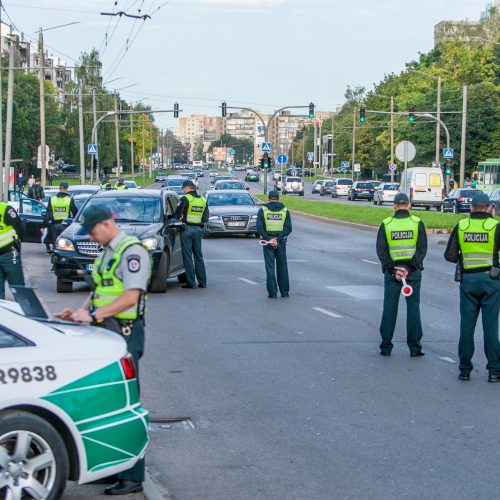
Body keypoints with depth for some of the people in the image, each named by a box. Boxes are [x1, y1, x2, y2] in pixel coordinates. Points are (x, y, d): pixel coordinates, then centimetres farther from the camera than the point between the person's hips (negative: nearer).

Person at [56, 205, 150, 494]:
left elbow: (131, 296, -21)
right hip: (106, 331, 9)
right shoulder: (108, 252, 18)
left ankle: (133, 478, -5)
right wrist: (80, 311, 8)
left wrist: (93, 314, -25)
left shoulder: (132, 251, -12)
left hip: (125, 332, -9)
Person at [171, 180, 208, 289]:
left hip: (187, 229, -6)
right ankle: (202, 282, 12)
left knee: (188, 256, -1)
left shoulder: (185, 199, -10)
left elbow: (177, 215, -10)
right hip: (198, 230, 6)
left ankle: (191, 283, -3)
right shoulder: (203, 200, 9)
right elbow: (205, 218, 11)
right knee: (198, 256, 12)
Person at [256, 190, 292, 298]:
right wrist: (278, 239, -10)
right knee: (282, 267, 11)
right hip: (281, 242, 1)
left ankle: (272, 293, -2)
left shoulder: (262, 210, -1)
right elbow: (288, 228, -6)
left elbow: (259, 228, -9)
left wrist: (269, 239, -12)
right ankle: (285, 292, 15)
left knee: (270, 268, 2)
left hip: (267, 242, -1)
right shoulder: (285, 210, 2)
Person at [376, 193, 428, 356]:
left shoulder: (386, 224, -1)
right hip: (413, 271, 0)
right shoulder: (417, 223, -1)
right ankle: (415, 348, 3)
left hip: (392, 271, 0)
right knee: (413, 308, 5)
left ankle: (386, 347, 9)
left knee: (389, 308, 8)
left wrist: (393, 270, -12)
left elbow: (381, 250, -8)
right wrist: (409, 269, -14)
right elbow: (422, 249, -9)